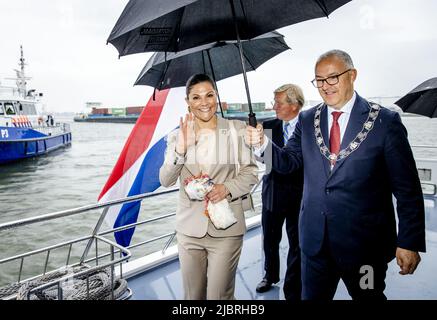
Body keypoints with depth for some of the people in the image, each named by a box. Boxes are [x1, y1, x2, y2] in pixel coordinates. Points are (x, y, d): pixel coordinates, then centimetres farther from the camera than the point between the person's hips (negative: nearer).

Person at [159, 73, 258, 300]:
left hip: (226, 229, -2)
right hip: (189, 228, 3)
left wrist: (228, 188, -16)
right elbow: (165, 180, -2)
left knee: (220, 295, 6)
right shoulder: (178, 136, 5)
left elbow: (251, 173, 2)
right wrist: (180, 149, -17)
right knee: (192, 295, 16)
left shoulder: (236, 129, 0)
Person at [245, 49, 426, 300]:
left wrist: (409, 242, -8)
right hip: (315, 240, 3)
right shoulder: (307, 120, 3)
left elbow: (407, 189, -6)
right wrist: (263, 143, -14)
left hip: (364, 243, -2)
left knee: (368, 295, 18)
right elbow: (289, 162, 4)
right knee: (312, 296, 17)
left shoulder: (385, 121, -8)